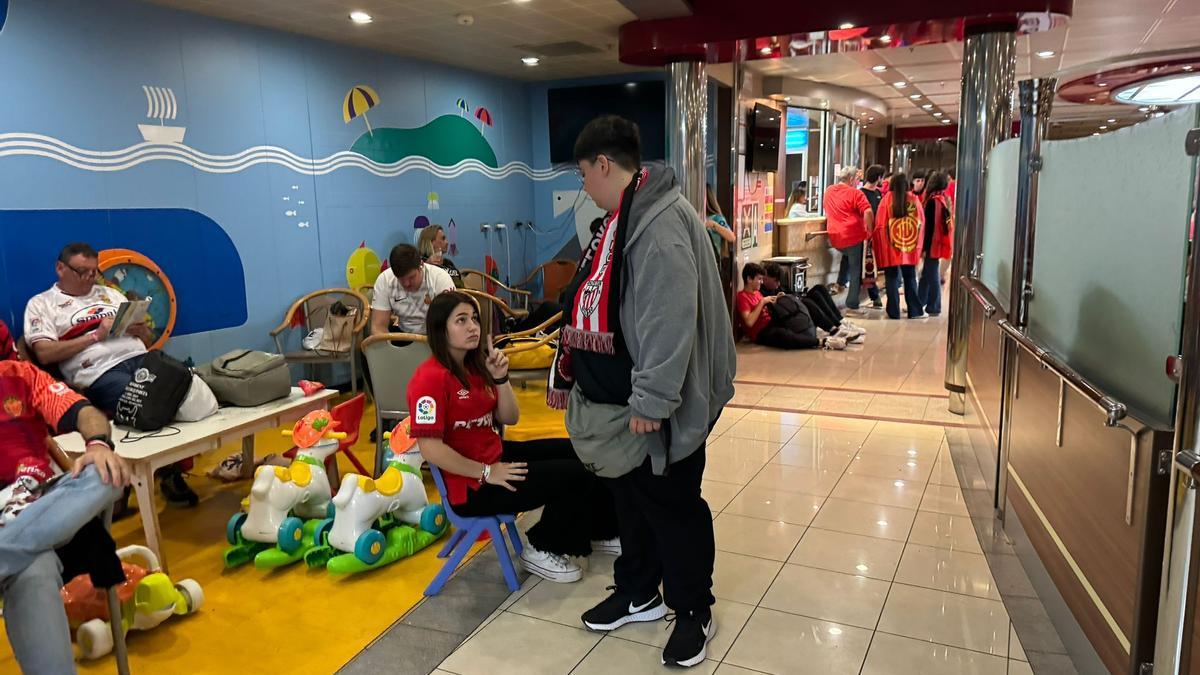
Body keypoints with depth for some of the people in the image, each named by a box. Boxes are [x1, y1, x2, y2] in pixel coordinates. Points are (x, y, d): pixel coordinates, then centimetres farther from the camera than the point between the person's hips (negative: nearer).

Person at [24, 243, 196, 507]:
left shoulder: (110, 293, 28)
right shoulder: (41, 304, 15)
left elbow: (148, 340, 27)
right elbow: (45, 354, -1)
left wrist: (140, 330, 3)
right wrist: (95, 335, -6)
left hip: (142, 358, 5)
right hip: (99, 373, -4)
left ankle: (174, 469, -13)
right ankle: (169, 472, -12)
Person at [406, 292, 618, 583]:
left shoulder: (474, 365, 5)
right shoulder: (431, 377, -21)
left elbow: (509, 418, 5)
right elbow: (431, 449, -25)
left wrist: (500, 377, -10)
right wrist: (487, 472, -20)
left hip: (497, 454, 9)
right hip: (471, 485, -9)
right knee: (574, 475, -13)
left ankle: (600, 533, 30)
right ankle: (541, 551, 8)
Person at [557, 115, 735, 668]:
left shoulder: (661, 222, -22)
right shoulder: (619, 219, 13)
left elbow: (670, 321, -29)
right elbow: (591, 306, 19)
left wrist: (651, 400, -28)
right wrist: (566, 372, 22)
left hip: (655, 408, -10)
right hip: (613, 399, 10)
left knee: (673, 506, 7)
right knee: (630, 499, 21)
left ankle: (693, 612, 26)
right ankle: (638, 594, 39)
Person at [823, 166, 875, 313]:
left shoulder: (829, 191, 10)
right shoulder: (855, 193, -9)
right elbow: (868, 212, -20)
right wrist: (870, 230, -9)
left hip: (835, 238, 6)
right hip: (854, 236, -6)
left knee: (847, 255, 35)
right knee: (856, 270, 5)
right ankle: (852, 305, 6)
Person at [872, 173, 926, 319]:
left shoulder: (887, 198, -5)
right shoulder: (914, 199, 2)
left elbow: (881, 225, -7)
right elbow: (921, 223, 6)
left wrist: (882, 244, 3)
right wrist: (917, 243, 16)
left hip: (891, 245, -2)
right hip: (910, 245, 2)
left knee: (892, 278, 4)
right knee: (910, 278, 11)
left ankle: (893, 312, 5)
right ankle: (914, 311, 15)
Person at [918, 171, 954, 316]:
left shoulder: (933, 201, -17)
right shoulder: (946, 199, 9)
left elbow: (929, 226, -18)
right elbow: (943, 224, 14)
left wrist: (924, 247, -16)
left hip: (933, 244, -9)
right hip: (940, 242, 9)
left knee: (931, 275, -1)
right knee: (927, 273, 15)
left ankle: (933, 308, 5)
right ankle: (919, 303, 24)